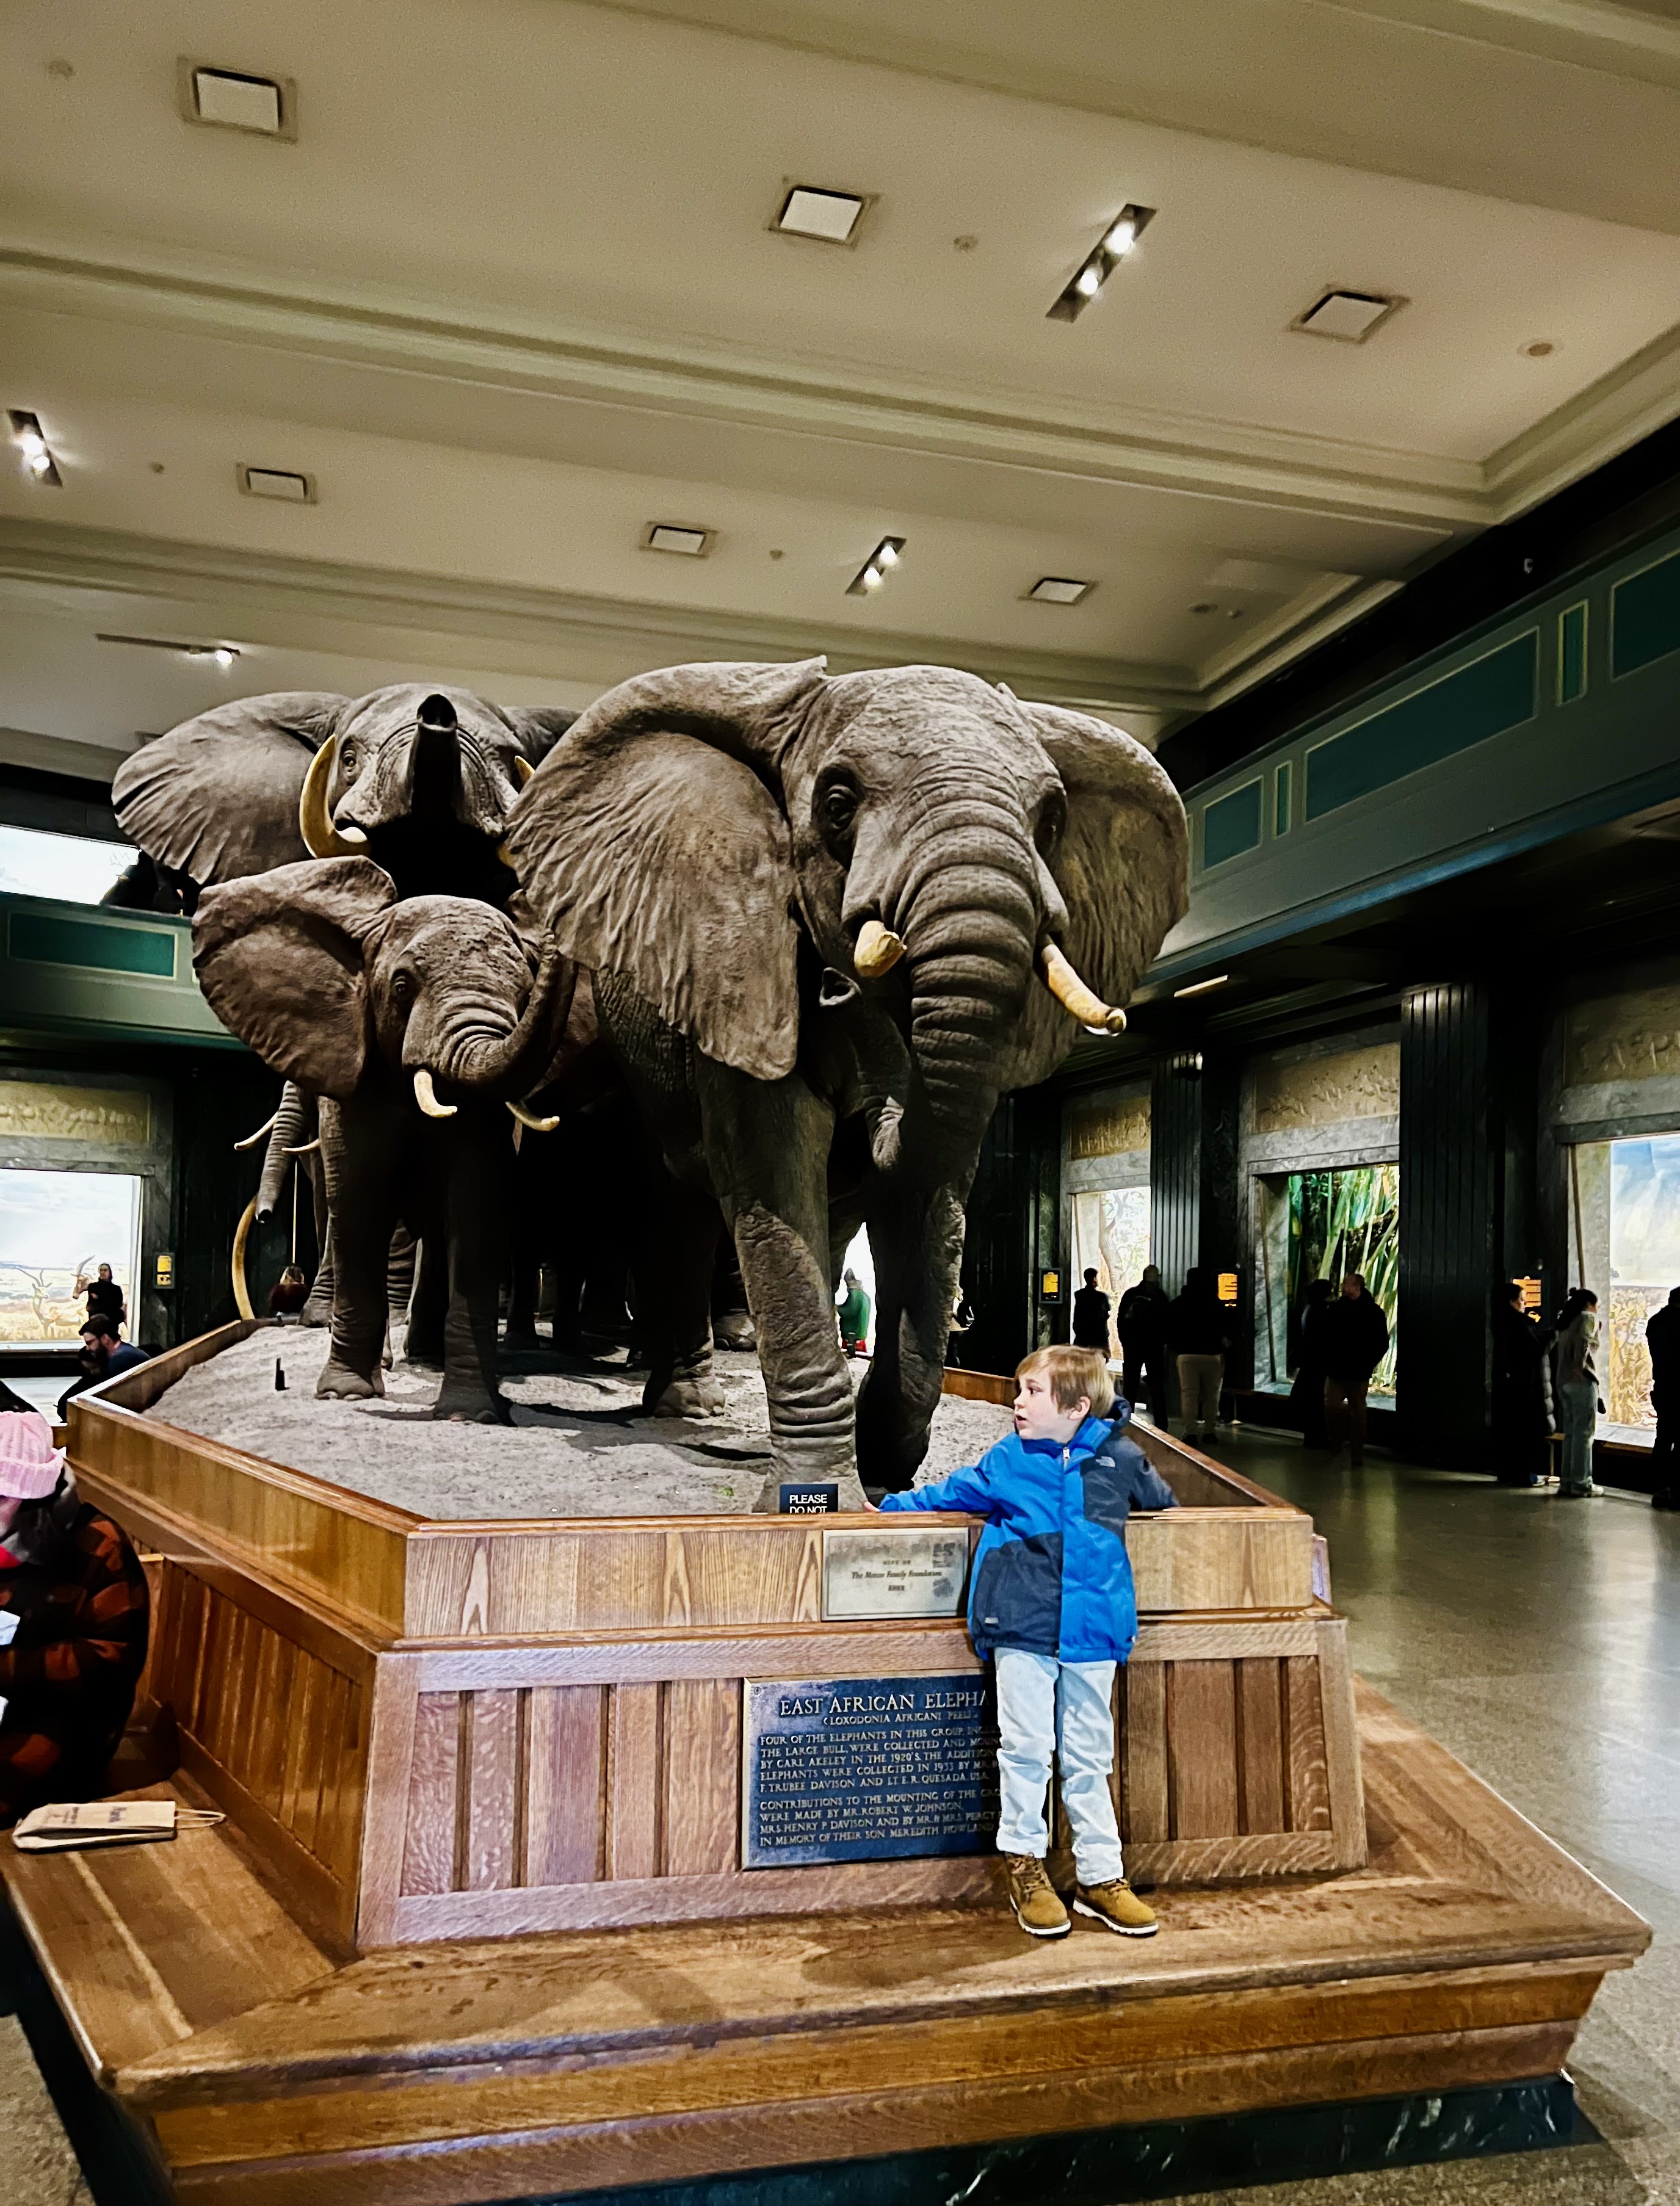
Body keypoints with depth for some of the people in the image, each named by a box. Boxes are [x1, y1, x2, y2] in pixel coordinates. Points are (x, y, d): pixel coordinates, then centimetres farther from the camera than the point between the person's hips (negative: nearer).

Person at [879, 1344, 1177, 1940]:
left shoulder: (1120, 1459, 2)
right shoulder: (1005, 1461, 3)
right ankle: (1025, 1865, 18)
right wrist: (893, 1506, 20)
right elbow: (951, 1494, 19)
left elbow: (1160, 1500, 26)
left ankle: (1101, 1875, 20)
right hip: (1023, 1627, 0)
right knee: (1026, 1748, 2)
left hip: (1092, 1629, 1)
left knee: (1088, 1757, 9)